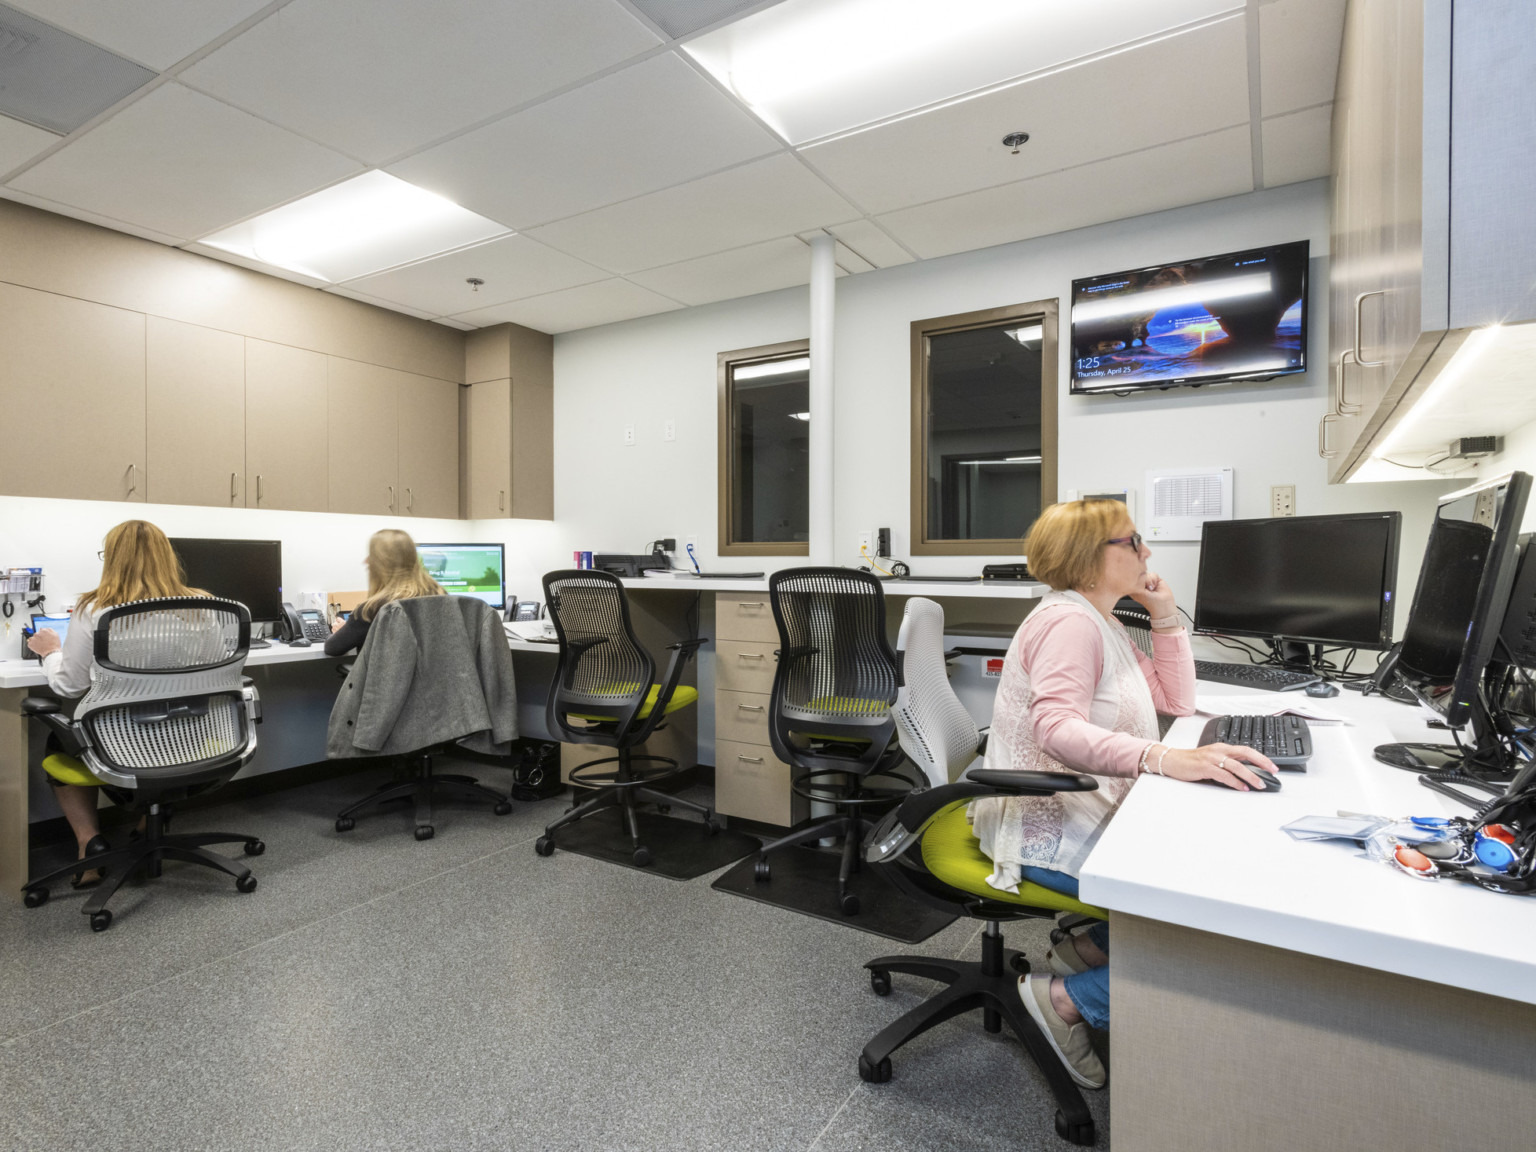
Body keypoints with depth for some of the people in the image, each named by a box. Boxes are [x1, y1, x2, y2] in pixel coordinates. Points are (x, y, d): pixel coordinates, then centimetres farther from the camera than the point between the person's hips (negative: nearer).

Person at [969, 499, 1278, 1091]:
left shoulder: (1100, 622, 15)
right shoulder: (1068, 622, -18)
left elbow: (1177, 700, 18)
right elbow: (1057, 728, -34)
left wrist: (1166, 617, 10)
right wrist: (1165, 759, -45)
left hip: (1082, 812, 10)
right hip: (1047, 828, -10)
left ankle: (1086, 949, 12)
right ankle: (1071, 998, -3)